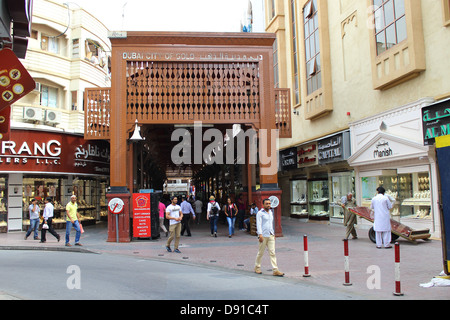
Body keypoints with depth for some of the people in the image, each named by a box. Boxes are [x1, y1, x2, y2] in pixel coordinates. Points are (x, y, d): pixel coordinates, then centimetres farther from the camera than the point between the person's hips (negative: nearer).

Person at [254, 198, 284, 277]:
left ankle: (275, 270, -4)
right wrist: (260, 235, -20)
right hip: (263, 236, -6)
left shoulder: (271, 212, 16)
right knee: (260, 252, 5)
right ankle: (257, 267, 22)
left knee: (272, 253, -1)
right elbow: (258, 224, -11)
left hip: (271, 235, 6)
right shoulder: (260, 213, -5)